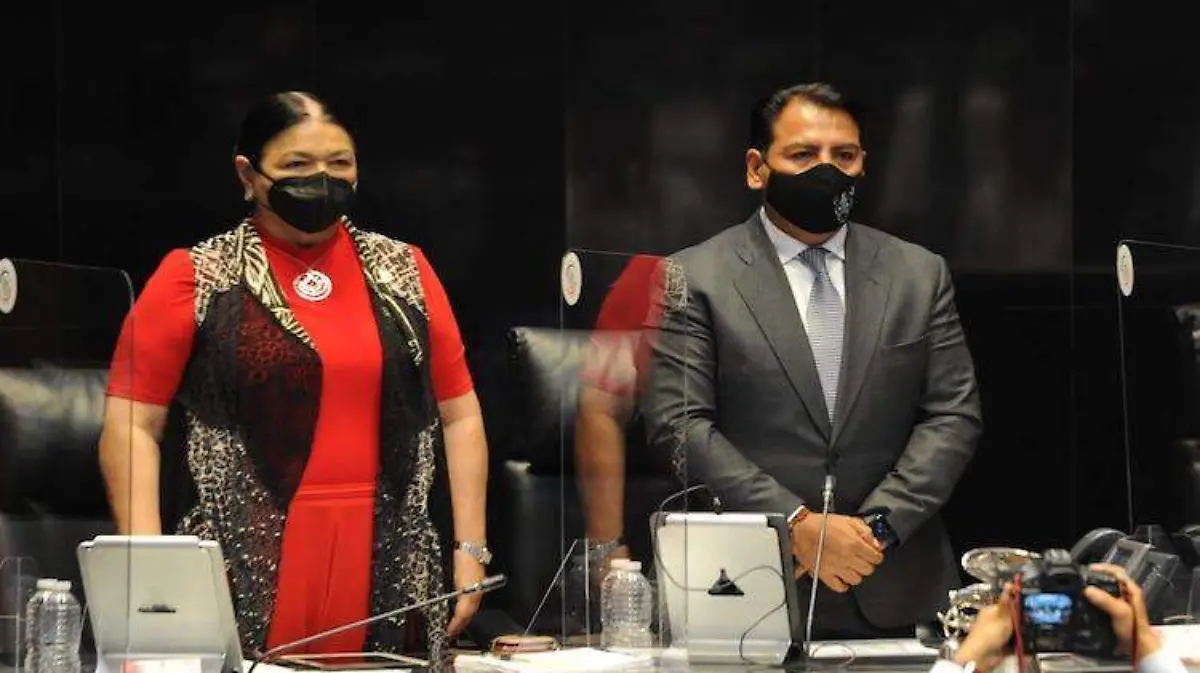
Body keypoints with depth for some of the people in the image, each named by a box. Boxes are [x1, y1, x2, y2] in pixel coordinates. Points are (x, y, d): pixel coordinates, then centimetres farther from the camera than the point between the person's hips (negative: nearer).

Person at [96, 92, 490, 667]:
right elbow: (132, 429, -1)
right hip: (241, 576, -3)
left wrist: (469, 549, 7)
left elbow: (459, 415, 15)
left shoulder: (402, 270, 13)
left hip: (389, 574, 3)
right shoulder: (194, 279, 3)